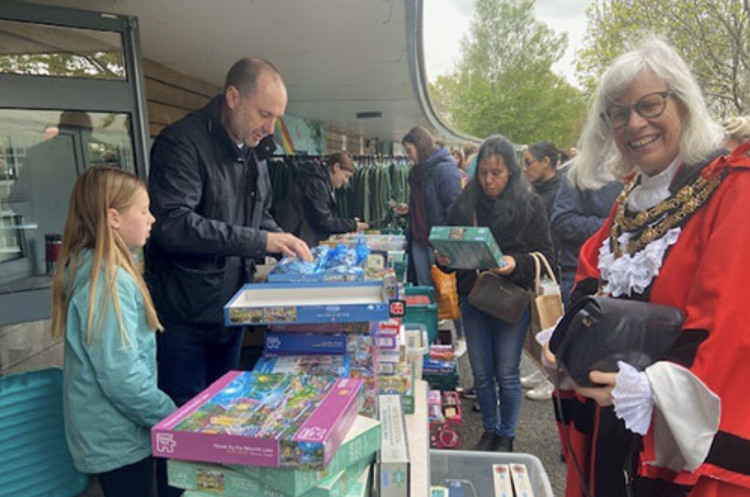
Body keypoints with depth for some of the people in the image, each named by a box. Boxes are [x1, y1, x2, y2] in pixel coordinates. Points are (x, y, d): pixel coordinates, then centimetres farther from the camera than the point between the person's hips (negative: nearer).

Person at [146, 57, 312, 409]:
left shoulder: (254, 151, 9)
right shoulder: (182, 143, -18)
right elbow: (172, 223, -30)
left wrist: (288, 246, 0)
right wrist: (259, 241, -30)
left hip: (231, 311, 8)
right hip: (185, 315, -7)